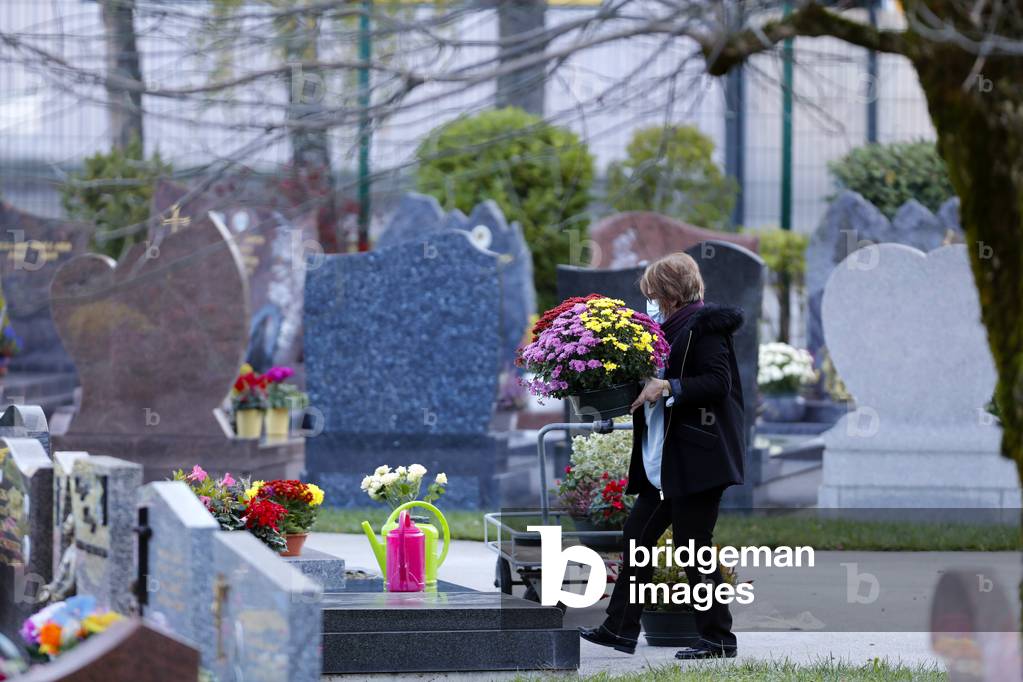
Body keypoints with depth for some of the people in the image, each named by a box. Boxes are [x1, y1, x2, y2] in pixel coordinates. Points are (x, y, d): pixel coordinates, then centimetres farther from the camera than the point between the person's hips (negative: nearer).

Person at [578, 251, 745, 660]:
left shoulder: (703, 326, -10)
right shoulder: (668, 330, 17)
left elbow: (718, 382, -18)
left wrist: (668, 387, -22)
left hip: (698, 457, -10)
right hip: (666, 458, 10)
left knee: (693, 545, -6)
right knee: (638, 533, 9)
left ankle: (718, 639, 1)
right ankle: (621, 629, 13)